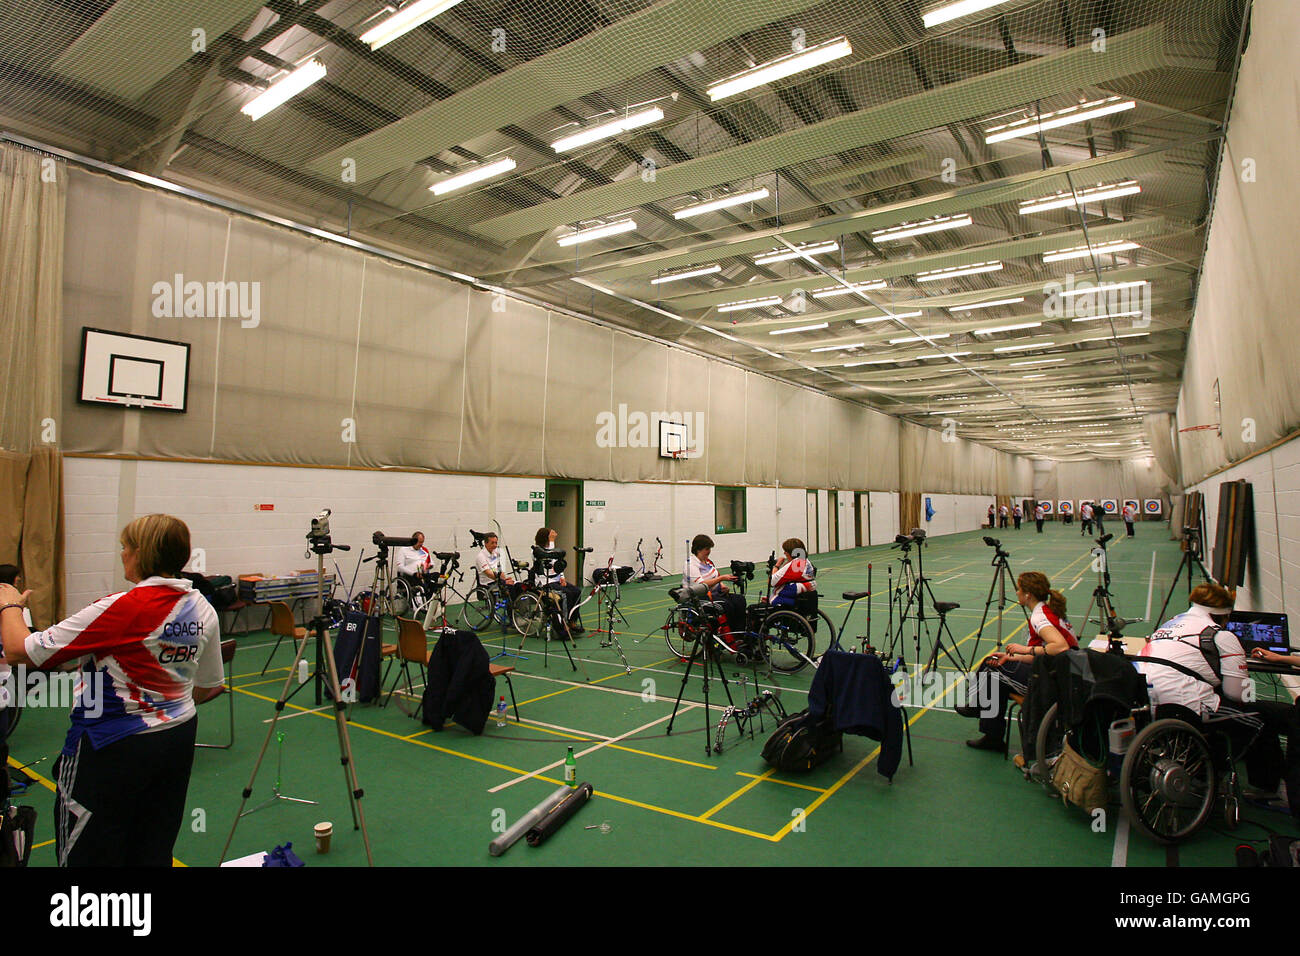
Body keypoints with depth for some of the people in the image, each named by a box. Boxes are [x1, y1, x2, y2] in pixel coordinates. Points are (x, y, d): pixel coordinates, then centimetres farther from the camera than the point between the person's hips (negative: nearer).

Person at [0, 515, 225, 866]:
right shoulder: (203, 610, -1)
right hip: (178, 744, 6)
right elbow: (210, 686, 9)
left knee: (90, 854, 11)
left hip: (112, 751, -6)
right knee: (154, 853, 19)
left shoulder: (123, 608, -22)